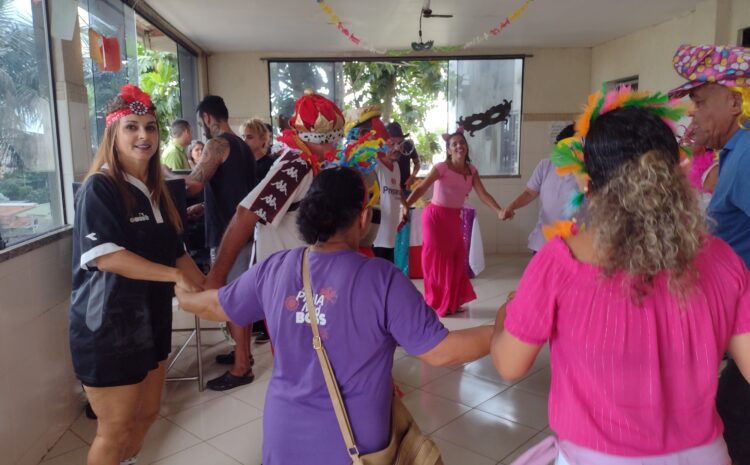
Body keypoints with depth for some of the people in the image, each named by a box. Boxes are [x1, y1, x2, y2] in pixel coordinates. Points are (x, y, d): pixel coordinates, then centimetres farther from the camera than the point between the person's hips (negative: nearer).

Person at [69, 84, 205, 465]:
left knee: (147, 412, 20)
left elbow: (175, 252, 14)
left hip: (151, 319, 8)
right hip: (108, 325, -8)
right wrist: (176, 275, -28)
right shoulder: (99, 187, -14)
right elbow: (104, 256, -26)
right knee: (115, 429, 4)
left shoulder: (155, 191, 10)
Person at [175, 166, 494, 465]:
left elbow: (214, 306, 9)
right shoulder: (382, 279, -21)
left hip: (284, 437, 4)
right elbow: (440, 351, -18)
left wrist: (183, 297, 31)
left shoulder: (273, 270, -8)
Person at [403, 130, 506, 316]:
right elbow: (422, 188, -25)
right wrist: (406, 206, -41)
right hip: (436, 216, -6)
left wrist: (499, 211, -21)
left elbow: (483, 194, -6)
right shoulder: (442, 167, -15)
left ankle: (452, 302, 26)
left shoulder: (471, 170, 2)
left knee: (456, 259, 11)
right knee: (438, 260, -1)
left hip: (454, 218, 6)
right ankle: (438, 304, 12)